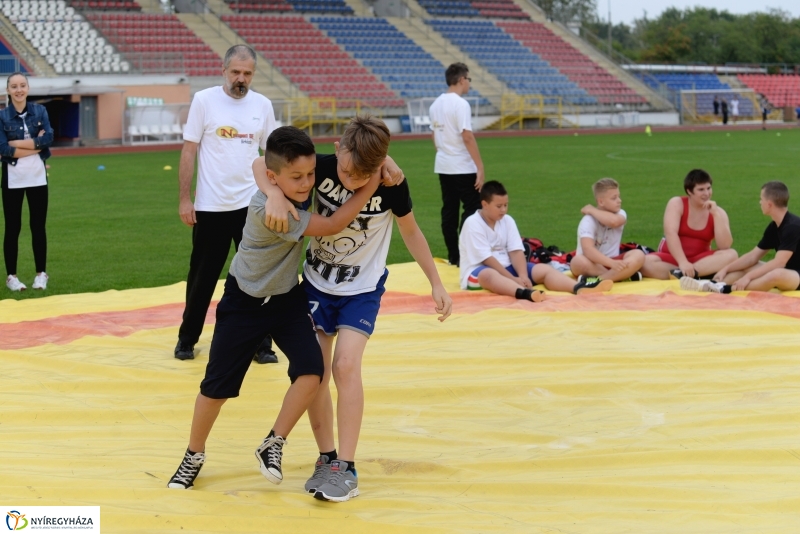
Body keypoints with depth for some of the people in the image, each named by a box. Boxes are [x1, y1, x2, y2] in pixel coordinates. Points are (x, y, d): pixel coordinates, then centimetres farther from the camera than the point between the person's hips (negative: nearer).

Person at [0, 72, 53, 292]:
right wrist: (35, 145, -16)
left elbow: (48, 138, -12)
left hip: (37, 178, 2)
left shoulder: (39, 111, 2)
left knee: (38, 226, 7)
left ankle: (41, 274, 16)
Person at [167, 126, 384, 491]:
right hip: (244, 303, -5)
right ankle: (194, 456, 28)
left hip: (287, 298, 5)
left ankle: (273, 445, 2)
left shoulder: (300, 185, -13)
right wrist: (370, 186, -30)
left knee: (311, 371, -16)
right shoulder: (267, 210, -33)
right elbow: (332, 226, -30)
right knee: (217, 385, 4)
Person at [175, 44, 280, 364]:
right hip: (210, 206, -2)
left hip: (251, 205, 2)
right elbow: (189, 151, -3)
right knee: (202, 277, 10)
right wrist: (184, 199, -7)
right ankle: (187, 339, 25)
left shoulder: (262, 105, 3)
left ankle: (262, 343, 11)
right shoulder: (204, 100, -5)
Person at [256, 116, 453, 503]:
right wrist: (275, 194, -37)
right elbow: (261, 165, -15)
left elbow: (411, 232, -4)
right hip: (316, 284, 2)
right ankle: (326, 457, 17)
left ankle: (346, 469, -12)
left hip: (363, 289, -2)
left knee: (345, 366, -18)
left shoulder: (391, 187, -22)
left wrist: (436, 283, -1)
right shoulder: (322, 167, -20)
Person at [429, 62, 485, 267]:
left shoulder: (436, 104, 9)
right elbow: (467, 137, -20)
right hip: (463, 167, -8)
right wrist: (480, 167, -18)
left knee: (449, 211, 10)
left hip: (443, 166, 8)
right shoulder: (460, 104, -15)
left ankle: (453, 256, 13)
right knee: (472, 209, -3)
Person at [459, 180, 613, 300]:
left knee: (544, 269, -11)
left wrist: (523, 276, -23)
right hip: (478, 271, -7)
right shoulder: (472, 224, -13)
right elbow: (486, 258, -20)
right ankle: (524, 293, -73)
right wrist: (514, 279, -25)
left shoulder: (507, 221, 6)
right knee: (489, 275, -43)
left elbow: (516, 251, -4)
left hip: (505, 268, 7)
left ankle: (578, 287, -38)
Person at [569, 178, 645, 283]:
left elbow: (614, 221, -28)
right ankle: (623, 275, -30)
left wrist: (591, 210, -14)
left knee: (638, 255, -23)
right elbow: (588, 249, -30)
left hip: (611, 261, 4)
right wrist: (611, 263, -42)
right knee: (578, 261, -37)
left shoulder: (620, 214, -1)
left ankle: (597, 280, -35)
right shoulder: (588, 221, -14)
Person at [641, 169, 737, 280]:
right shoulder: (677, 204, -4)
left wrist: (715, 214, -18)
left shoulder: (718, 212, 1)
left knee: (732, 254, -26)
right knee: (646, 262, -32)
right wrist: (682, 262, -33)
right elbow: (670, 233, -20)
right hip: (672, 258, -2)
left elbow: (725, 246, -12)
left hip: (700, 259, 2)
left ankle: (683, 273, -34)